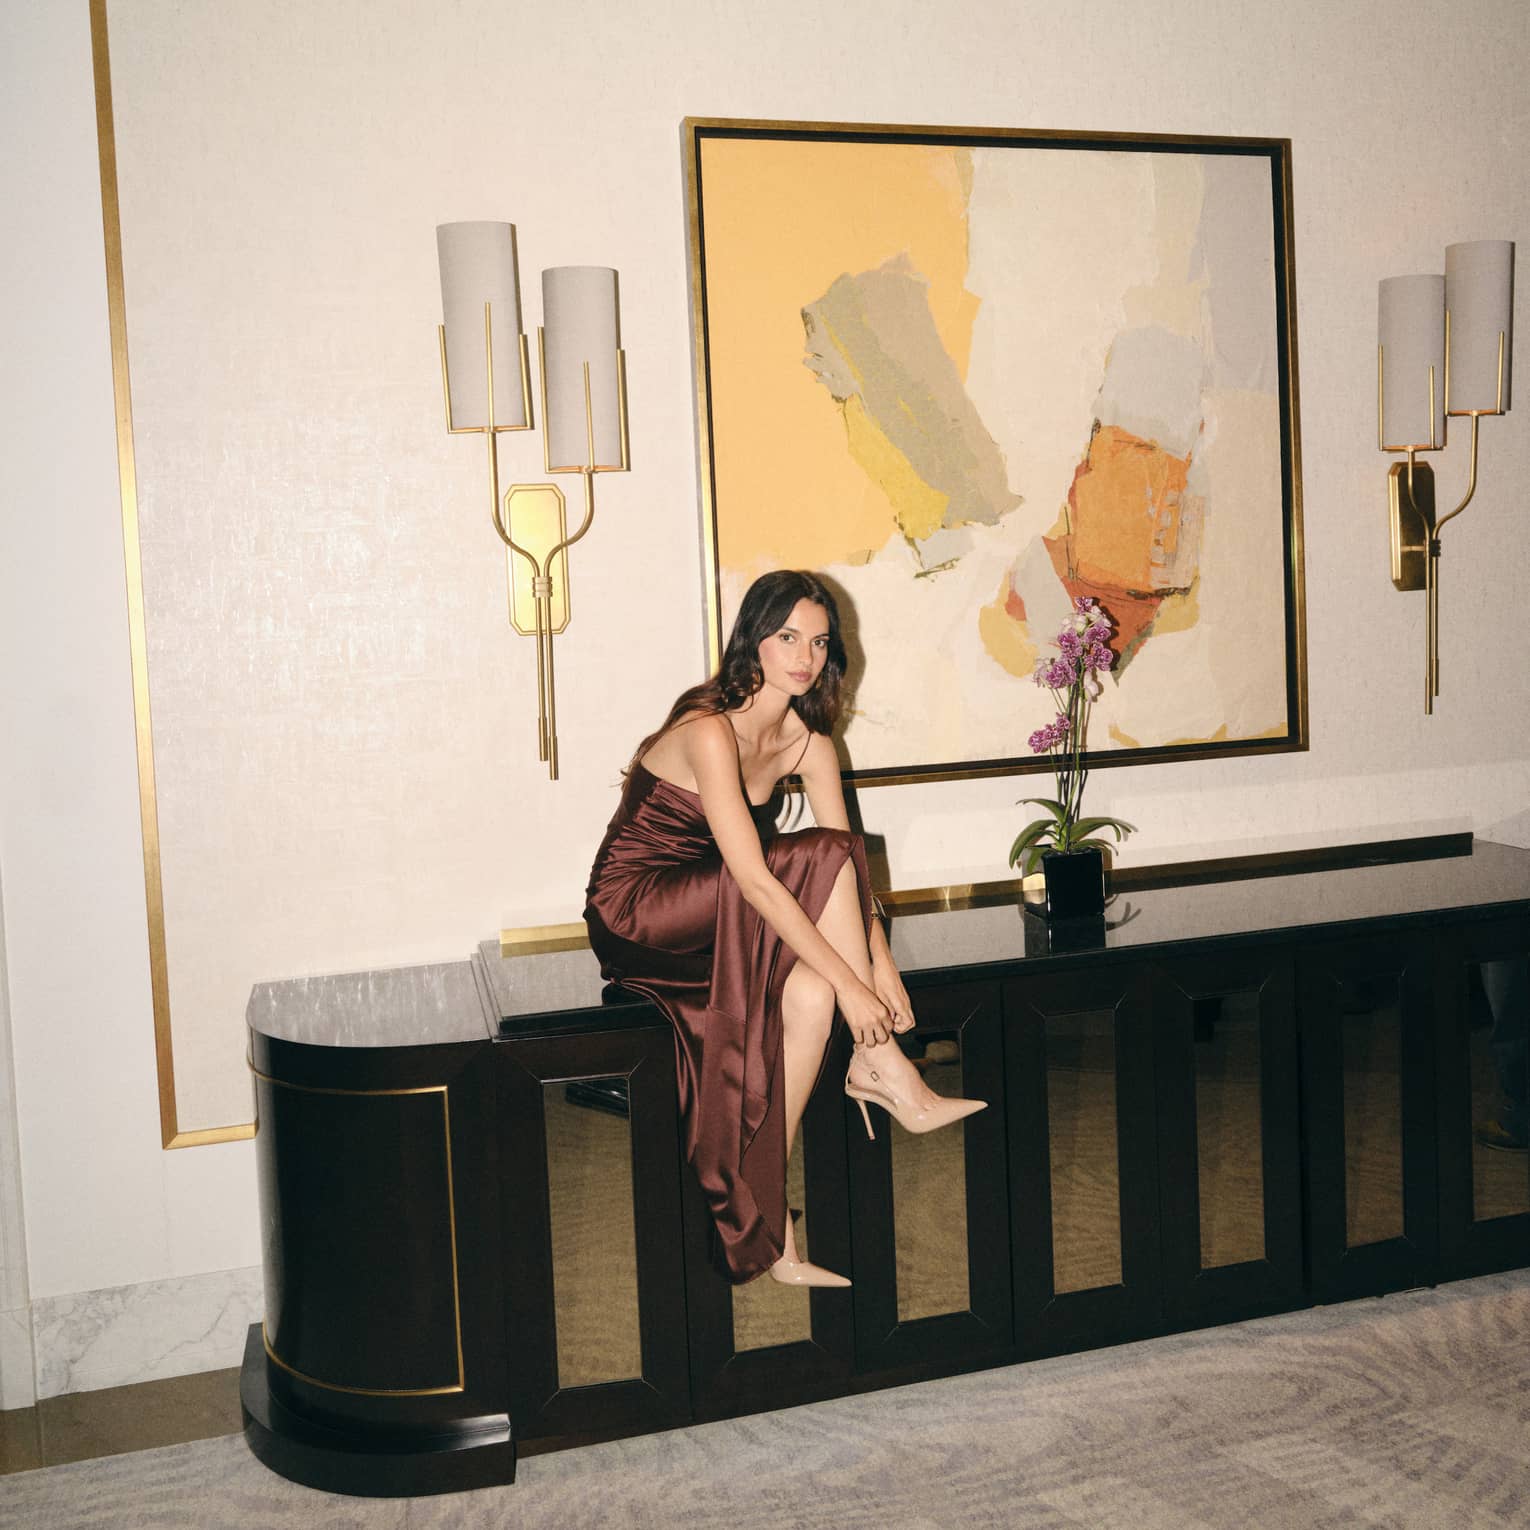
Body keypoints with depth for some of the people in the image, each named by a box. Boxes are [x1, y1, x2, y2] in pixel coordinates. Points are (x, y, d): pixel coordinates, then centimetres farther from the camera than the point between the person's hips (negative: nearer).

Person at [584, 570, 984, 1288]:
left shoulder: (807, 738, 1)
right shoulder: (709, 731, -24)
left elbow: (852, 870, -3)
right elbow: (754, 879, -30)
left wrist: (881, 962, -17)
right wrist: (850, 981, -30)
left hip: (715, 919, 7)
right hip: (633, 910, -7)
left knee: (808, 990, -23)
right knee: (819, 859, -24)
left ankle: (764, 1224, -15)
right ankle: (881, 1068, -13)